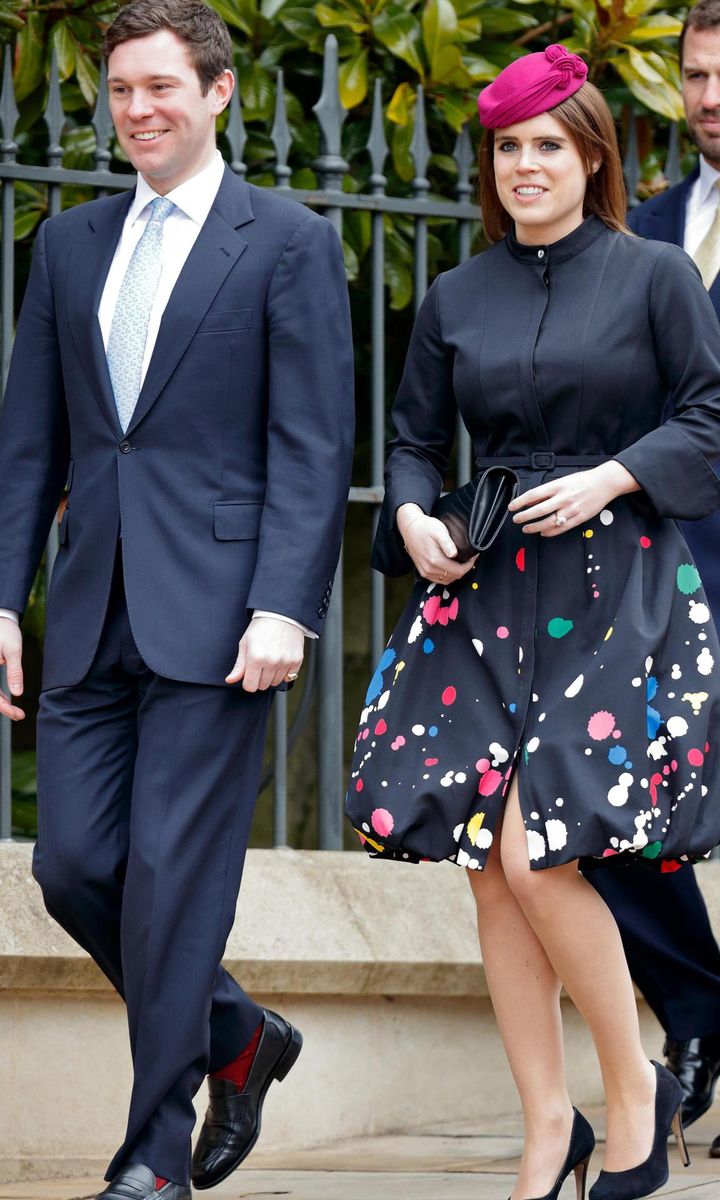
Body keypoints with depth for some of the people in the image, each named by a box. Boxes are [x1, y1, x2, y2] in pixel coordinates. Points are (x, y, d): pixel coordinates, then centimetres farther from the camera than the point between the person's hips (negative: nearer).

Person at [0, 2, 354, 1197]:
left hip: (215, 611, -5)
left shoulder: (289, 242, -1)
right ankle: (237, 1037, 25)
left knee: (174, 874, -6)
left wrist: (283, 608, -15)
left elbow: (314, 447, -6)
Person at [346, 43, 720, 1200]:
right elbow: (414, 439, 16)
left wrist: (610, 478, -13)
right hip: (485, 593, 5)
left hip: (615, 593, -5)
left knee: (536, 852, -15)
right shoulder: (456, 299, 12)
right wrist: (413, 518, -3)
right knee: (489, 868, -1)